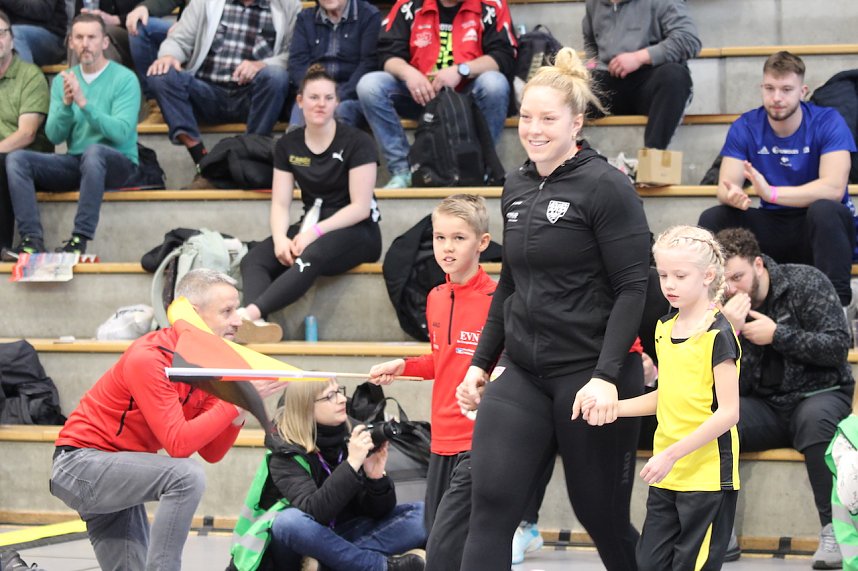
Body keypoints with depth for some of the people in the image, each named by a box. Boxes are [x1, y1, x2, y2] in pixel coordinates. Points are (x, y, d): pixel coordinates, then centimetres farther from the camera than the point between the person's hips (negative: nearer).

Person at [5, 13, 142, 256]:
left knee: (94, 151, -39)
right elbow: (54, 136, 3)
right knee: (16, 159, -17)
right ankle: (32, 238, -26)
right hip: (75, 163, 5)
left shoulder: (124, 79, -5)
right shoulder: (62, 80, 10)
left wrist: (83, 103, -25)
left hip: (117, 164, -5)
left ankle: (80, 240, -35)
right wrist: (66, 104, -15)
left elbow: (121, 133, -18)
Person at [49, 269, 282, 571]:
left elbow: (211, 452, 0)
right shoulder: (148, 358, -23)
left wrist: (240, 409, -15)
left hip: (115, 473, 10)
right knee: (186, 475, -30)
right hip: (81, 463, -10)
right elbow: (178, 444, -30)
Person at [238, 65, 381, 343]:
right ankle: (257, 325, -53)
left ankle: (251, 313, -57)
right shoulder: (288, 145, 8)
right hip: (310, 229, 5)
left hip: (356, 231, -5)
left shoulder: (356, 142, -7)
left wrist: (316, 232, -22)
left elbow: (361, 207, -12)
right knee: (253, 260, -24)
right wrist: (280, 238, -18)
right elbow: (280, 204, 3)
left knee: (312, 256, -39)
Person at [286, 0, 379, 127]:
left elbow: (370, 63, -7)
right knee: (300, 109, -31)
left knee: (342, 110, -35)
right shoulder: (305, 18, 15)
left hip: (351, 94, -2)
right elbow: (297, 62, 4)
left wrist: (341, 96, -19)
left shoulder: (369, 15, 4)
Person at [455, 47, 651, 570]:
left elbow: (634, 288, -14)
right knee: (491, 504, -9)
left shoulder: (606, 187, -10)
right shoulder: (517, 187, 10)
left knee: (600, 512, 7)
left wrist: (607, 376, -22)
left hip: (591, 376, -5)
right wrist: (482, 361, 17)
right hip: (521, 373, 6)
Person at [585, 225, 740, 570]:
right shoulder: (664, 328, 10)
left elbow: (728, 412, -17)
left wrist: (672, 454, -21)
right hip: (666, 476, 7)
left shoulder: (718, 335, -13)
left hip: (707, 476, -7)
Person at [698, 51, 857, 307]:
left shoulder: (828, 122, -13)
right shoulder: (745, 127, -3)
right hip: (773, 227, 3)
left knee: (824, 210, -37)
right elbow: (725, 186, -9)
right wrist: (733, 195, -37)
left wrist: (771, 192, -40)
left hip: (821, 228, -3)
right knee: (712, 218, -18)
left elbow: (834, 188, -27)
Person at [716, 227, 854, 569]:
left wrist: (777, 334, -16)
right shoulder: (724, 306, 2)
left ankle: (833, 529, -30)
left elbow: (838, 346, -11)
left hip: (818, 396, -3)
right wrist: (731, 333, -20)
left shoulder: (805, 282, -5)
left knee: (815, 417, -39)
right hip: (764, 409, 3)